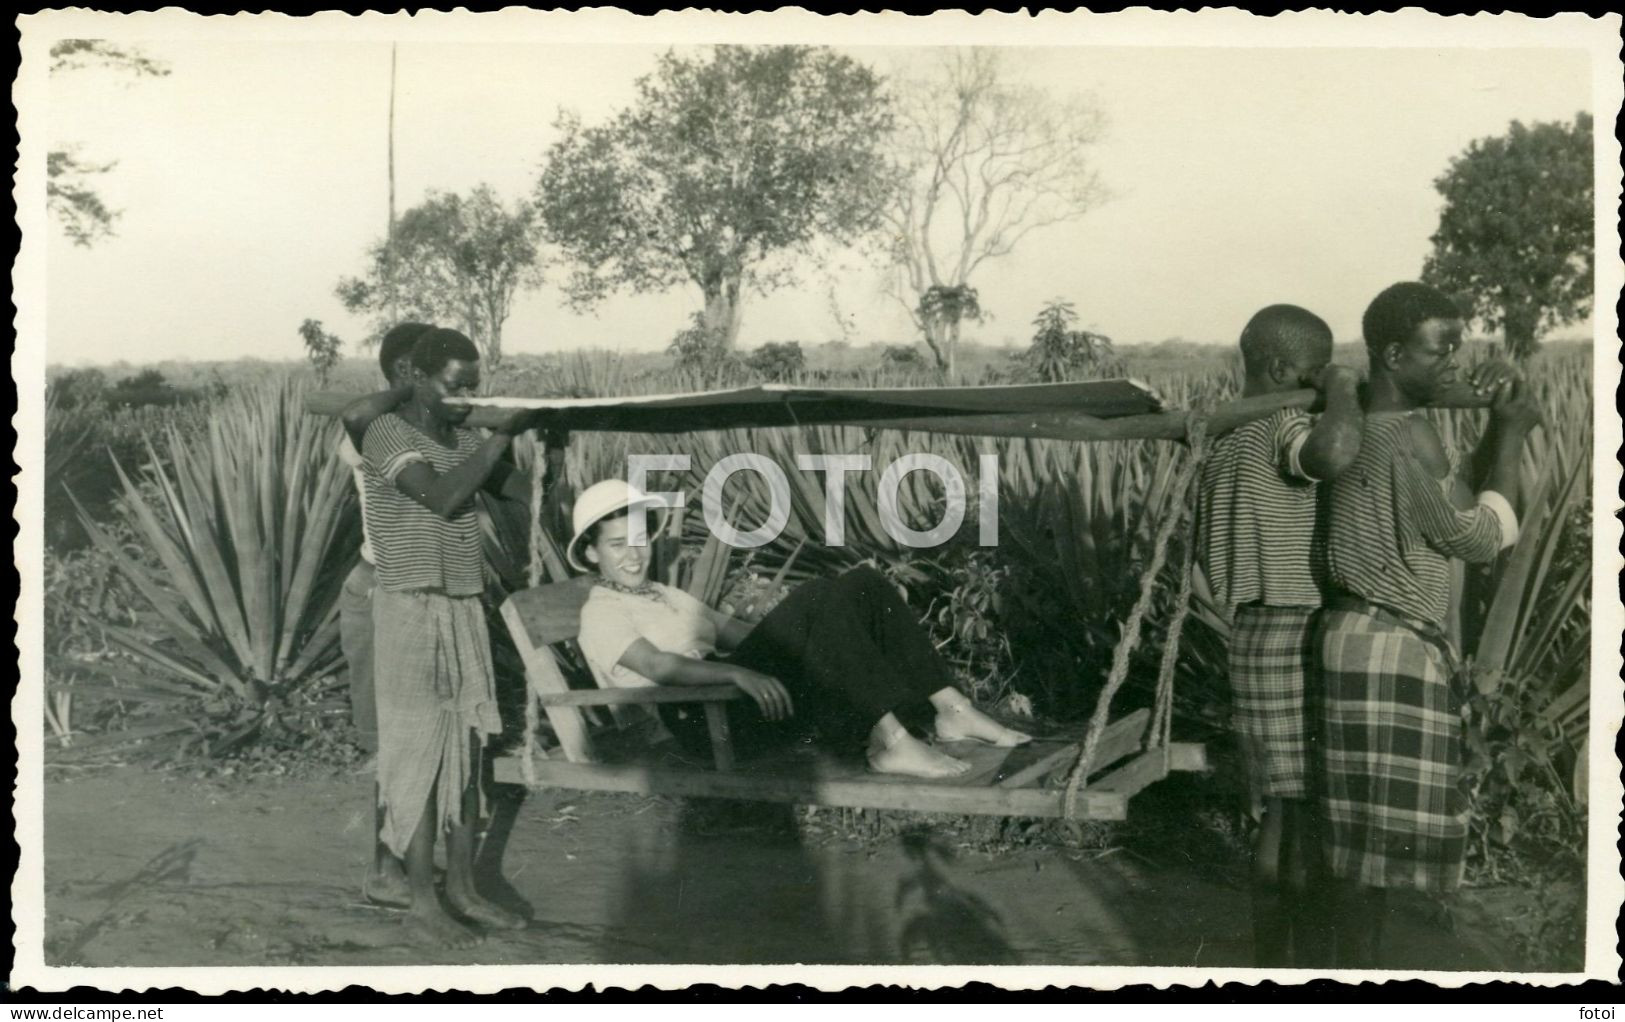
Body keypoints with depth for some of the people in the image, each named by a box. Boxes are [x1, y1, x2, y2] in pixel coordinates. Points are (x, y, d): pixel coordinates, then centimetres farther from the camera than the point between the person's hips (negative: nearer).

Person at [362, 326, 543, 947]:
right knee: (419, 755, -2)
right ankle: (422, 904, 6)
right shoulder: (386, 435, -10)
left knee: (467, 751, 9)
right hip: (412, 612, -7)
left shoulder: (466, 442, 11)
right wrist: (504, 433, -23)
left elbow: (530, 493, 7)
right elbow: (443, 497, -25)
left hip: (466, 610, 7)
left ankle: (462, 889, 19)